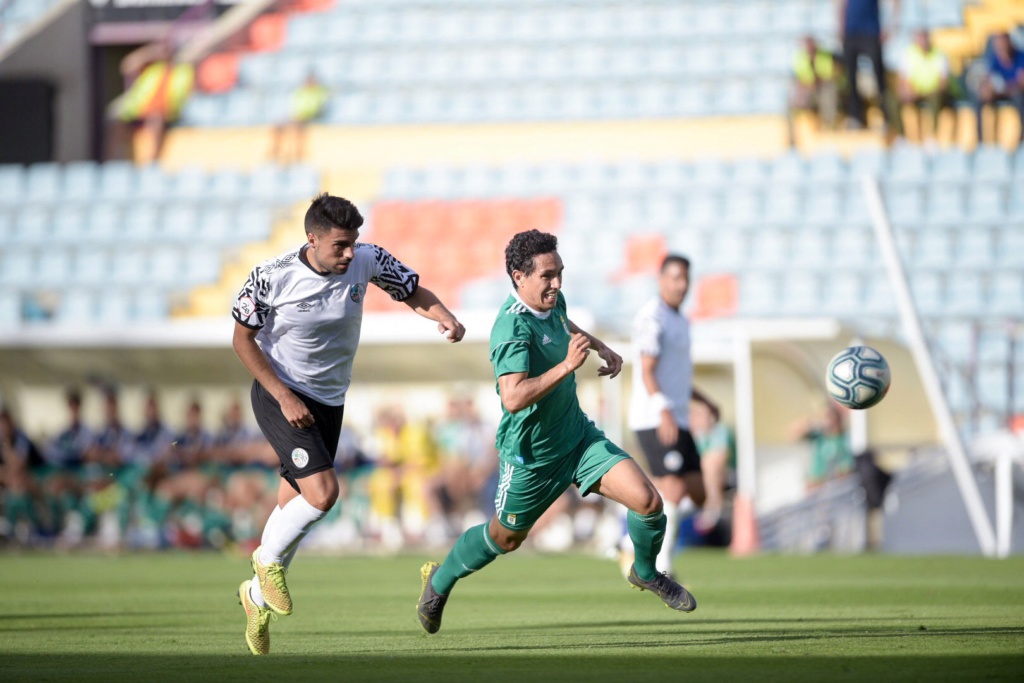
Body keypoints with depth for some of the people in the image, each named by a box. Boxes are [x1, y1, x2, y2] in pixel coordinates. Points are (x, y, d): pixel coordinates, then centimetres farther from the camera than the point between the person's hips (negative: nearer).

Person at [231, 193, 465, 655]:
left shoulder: (366, 261, -12)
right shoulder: (272, 277, -21)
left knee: (295, 503, 12)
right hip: (279, 394, -5)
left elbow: (413, 292, 2)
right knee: (322, 492, -21)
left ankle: (258, 594, 33)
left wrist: (445, 318, -20)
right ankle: (268, 559, 7)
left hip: (329, 400, 5)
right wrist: (284, 397, -16)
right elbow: (243, 339, -10)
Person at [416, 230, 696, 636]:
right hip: (531, 453, -6)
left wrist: (600, 346, 12)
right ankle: (440, 580, 44)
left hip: (578, 435, 6)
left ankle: (646, 573, 19)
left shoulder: (552, 300, -3)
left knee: (647, 500, -11)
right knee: (506, 537, 16)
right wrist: (568, 365, -43)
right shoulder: (513, 328, -29)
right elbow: (513, 398, -41)